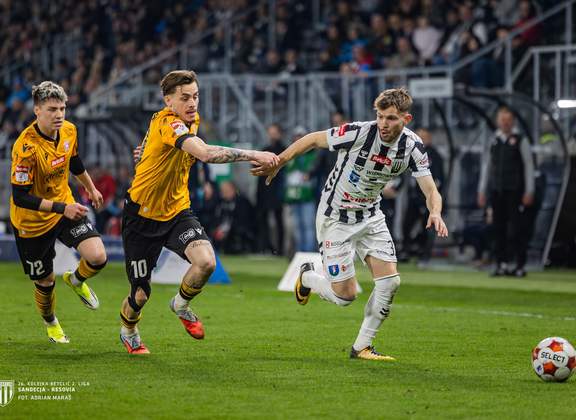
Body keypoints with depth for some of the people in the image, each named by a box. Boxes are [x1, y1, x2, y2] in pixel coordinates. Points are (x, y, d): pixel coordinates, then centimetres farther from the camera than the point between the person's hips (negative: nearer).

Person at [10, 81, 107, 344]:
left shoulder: (69, 131, -9)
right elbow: (20, 197, -29)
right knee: (45, 281, 9)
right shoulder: (26, 147, -30)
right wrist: (61, 208, -34)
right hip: (32, 222, -5)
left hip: (66, 208, 5)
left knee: (97, 257, -17)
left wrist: (91, 188, 28)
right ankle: (50, 323, 43)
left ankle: (76, 280, 20)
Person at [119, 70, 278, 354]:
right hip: (143, 215, -6)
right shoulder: (167, 123, -26)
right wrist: (253, 155, -45)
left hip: (177, 211, 6)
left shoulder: (192, 119, 2)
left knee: (206, 261, -22)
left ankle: (181, 305, 10)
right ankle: (128, 331, 39)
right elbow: (206, 153, -43)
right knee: (141, 294, 3)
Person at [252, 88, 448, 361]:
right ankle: (307, 277, 28)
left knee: (390, 281, -8)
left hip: (370, 216, 5)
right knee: (345, 295, -6)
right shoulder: (358, 133, -26)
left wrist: (435, 213, -35)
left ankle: (362, 346, 8)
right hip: (336, 218, -5)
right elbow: (312, 140, -13)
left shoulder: (413, 147, -13)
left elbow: (431, 191, -13)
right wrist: (277, 164, -12)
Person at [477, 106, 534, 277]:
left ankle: (520, 265, -3)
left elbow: (529, 166, -1)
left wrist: (529, 192, -7)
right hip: (496, 191, 4)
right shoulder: (493, 142, 12)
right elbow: (486, 167, 17)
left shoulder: (520, 141, 0)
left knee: (515, 229, -7)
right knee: (498, 228, 3)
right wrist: (482, 191, 13)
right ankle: (501, 263, 8)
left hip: (515, 192, -4)